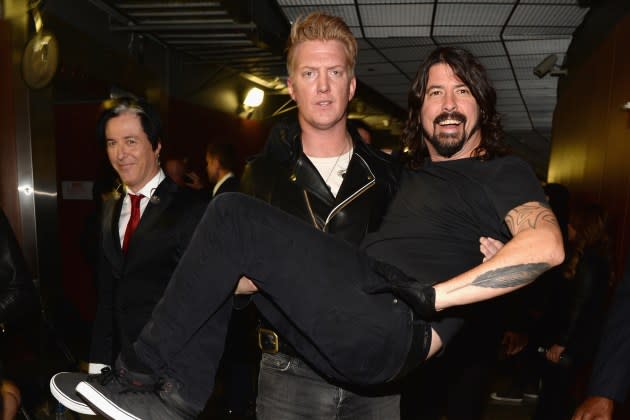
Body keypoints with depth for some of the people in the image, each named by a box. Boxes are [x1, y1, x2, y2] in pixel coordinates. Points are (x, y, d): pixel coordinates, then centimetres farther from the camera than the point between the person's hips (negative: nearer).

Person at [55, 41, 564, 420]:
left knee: (235, 215, -16)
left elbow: (547, 245, -10)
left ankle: (144, 371, -3)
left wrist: (431, 296, -17)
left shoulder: (503, 172, 9)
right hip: (354, 326, 8)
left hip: (393, 330, -8)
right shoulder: (412, 175, 29)